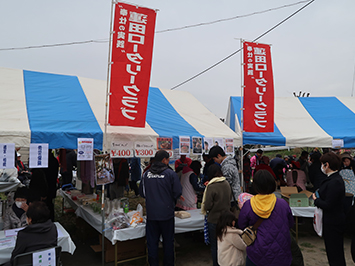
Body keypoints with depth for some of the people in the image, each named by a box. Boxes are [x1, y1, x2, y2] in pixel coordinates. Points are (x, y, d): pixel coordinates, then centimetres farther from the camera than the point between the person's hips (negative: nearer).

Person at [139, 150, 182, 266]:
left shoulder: (146, 174, 0)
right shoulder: (170, 173, -10)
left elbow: (142, 192, 9)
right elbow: (178, 192, -9)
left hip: (151, 214, 2)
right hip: (167, 212, -2)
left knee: (152, 241, 12)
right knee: (168, 241, 13)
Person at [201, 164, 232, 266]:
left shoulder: (211, 187, -22)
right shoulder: (226, 183, -2)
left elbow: (207, 206, -20)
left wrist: (205, 210, 1)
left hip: (214, 219, -6)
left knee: (214, 245, 10)